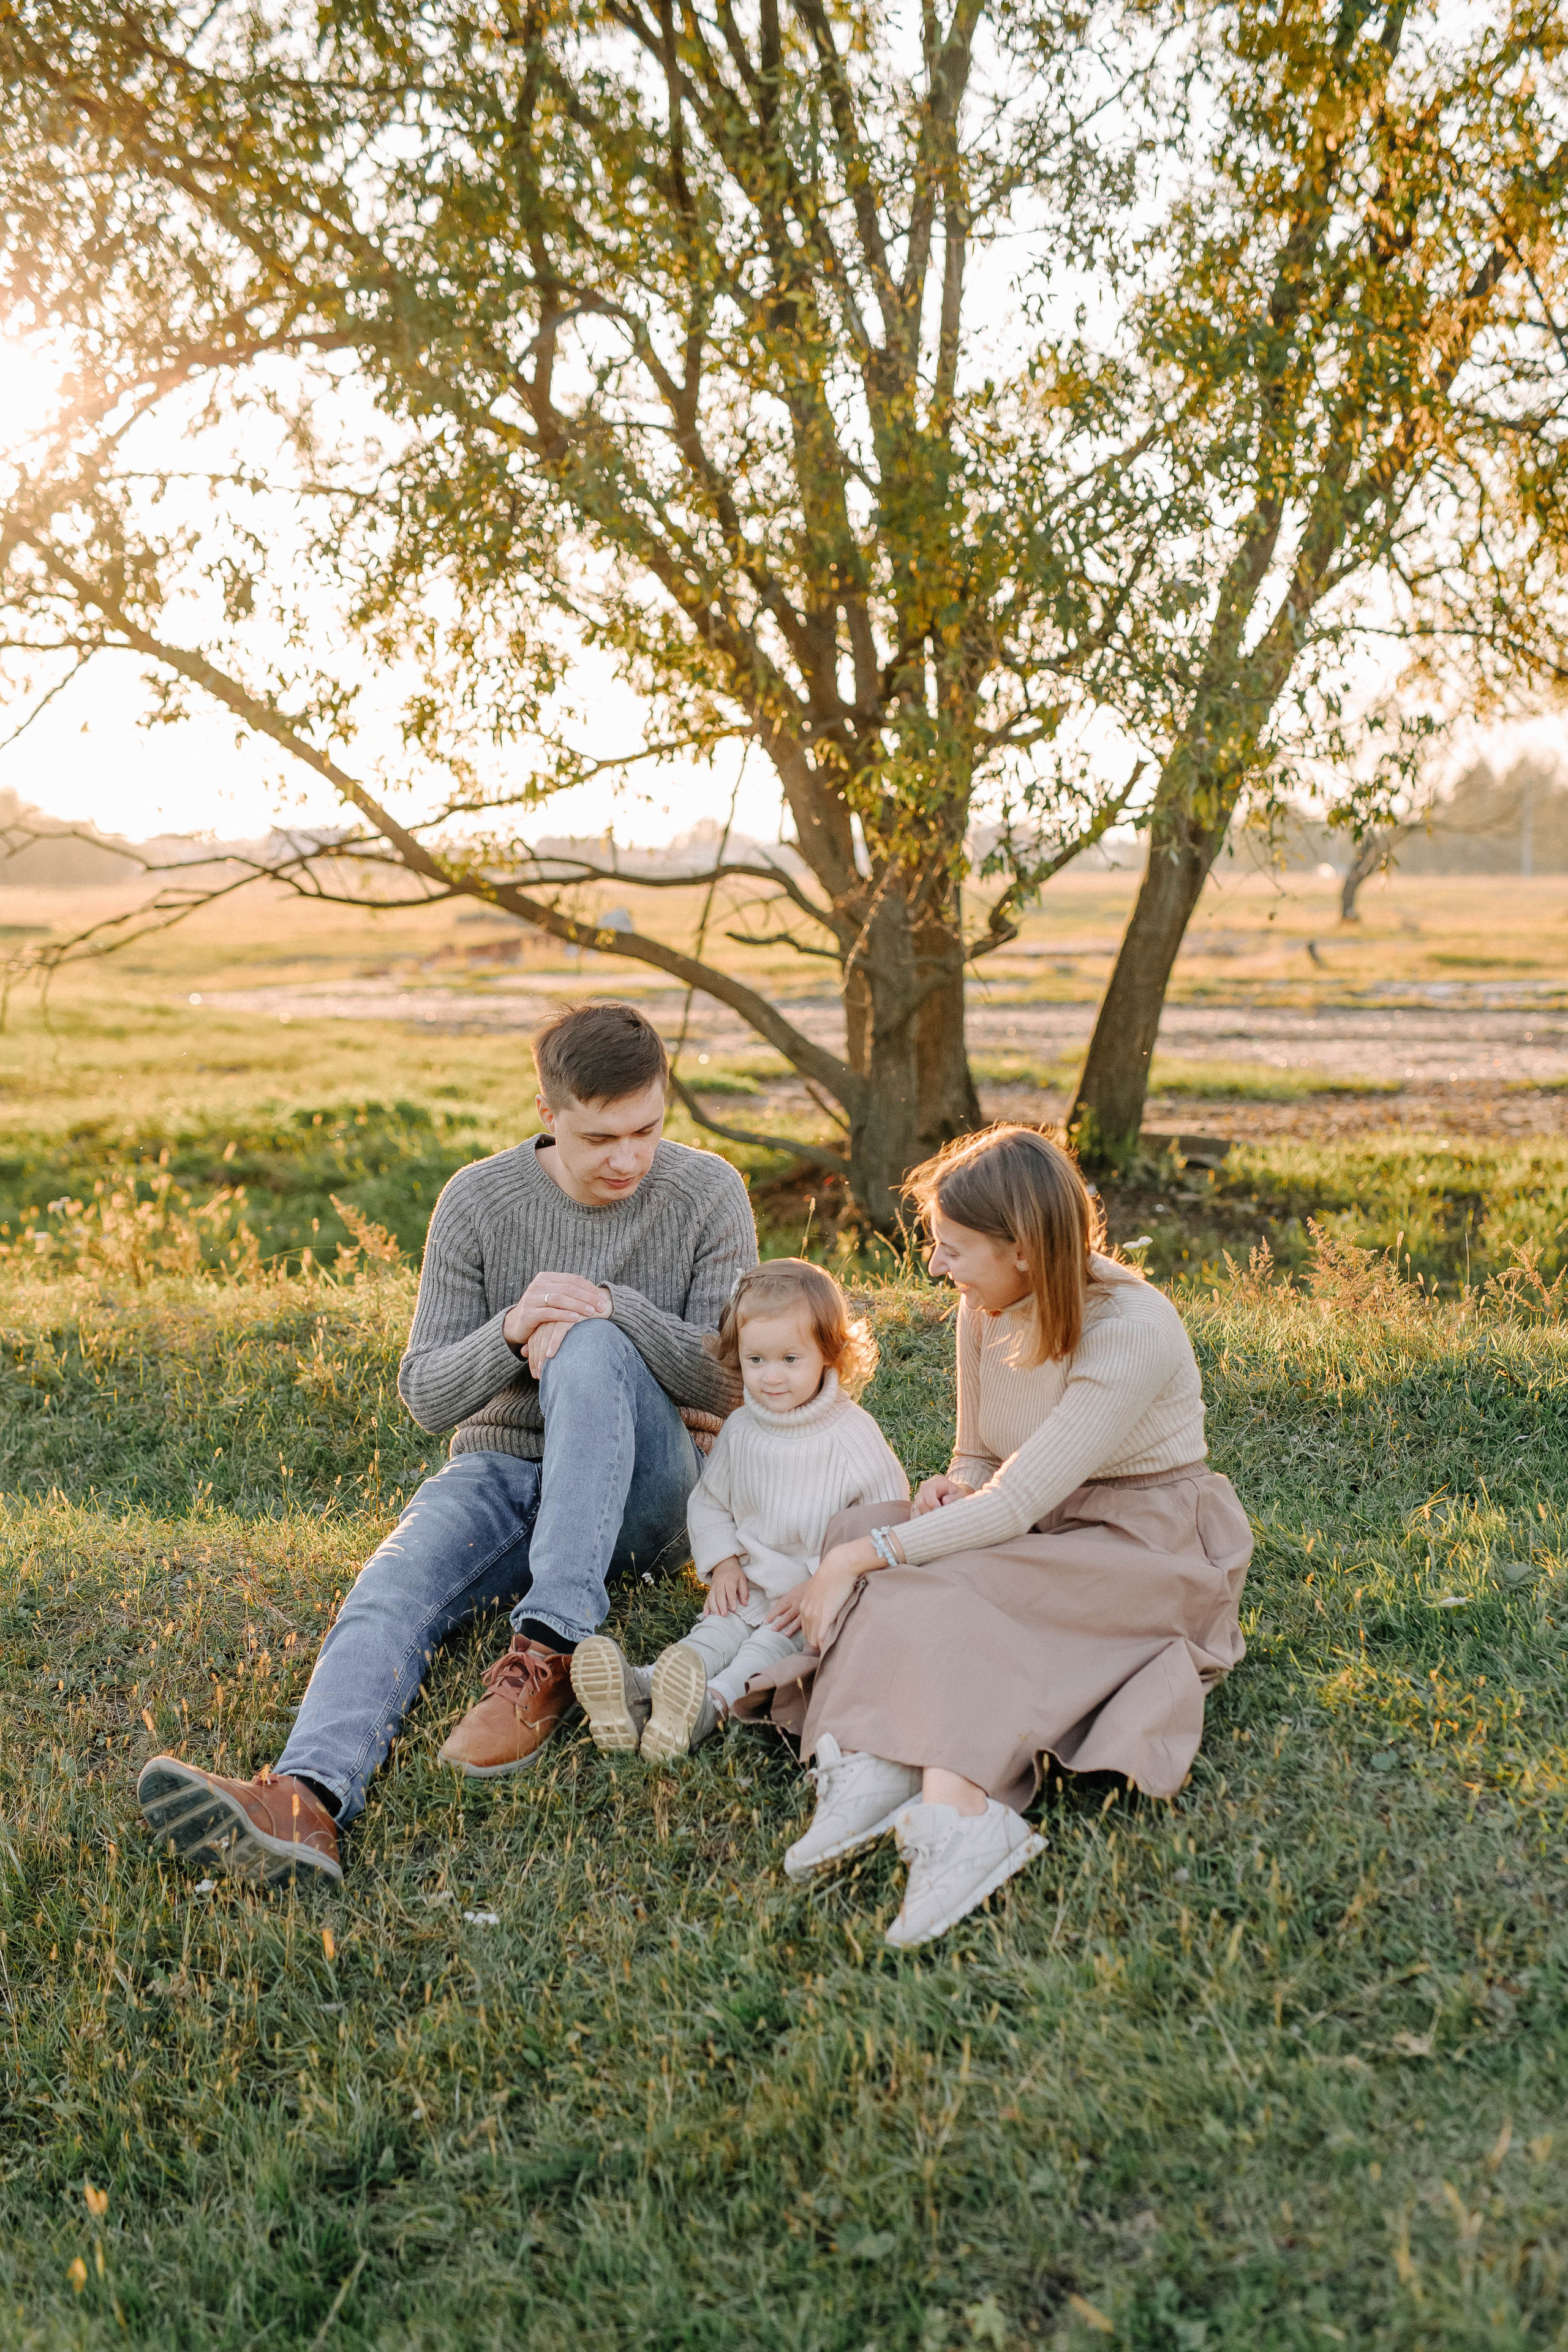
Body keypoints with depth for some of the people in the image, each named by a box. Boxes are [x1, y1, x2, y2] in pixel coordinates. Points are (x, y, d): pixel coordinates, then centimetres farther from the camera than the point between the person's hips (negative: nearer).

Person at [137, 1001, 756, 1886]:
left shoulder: (708, 1194, -7)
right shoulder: (479, 1201, -5)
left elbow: (732, 1382, -11)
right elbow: (425, 1395, -5)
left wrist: (611, 1309, -27)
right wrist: (510, 1331, -26)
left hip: (645, 1488, -2)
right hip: (503, 1472, 2)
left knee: (594, 1349, -33)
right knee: (395, 1587, -28)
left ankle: (548, 1654, -37)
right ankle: (310, 1797, -52)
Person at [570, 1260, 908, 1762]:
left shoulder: (853, 1435, -11)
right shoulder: (740, 1430, 5)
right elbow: (709, 1502, 17)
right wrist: (723, 1563, -2)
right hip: (753, 1588, 4)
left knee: (774, 1643, -29)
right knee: (717, 1630, -21)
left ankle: (711, 1705, -55)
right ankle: (640, 1690, -48)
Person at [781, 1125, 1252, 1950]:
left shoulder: (1131, 1333, -25)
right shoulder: (986, 1310, 0)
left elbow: (1014, 1507, -27)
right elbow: (979, 1458, 14)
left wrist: (861, 1559, -26)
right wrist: (954, 1486, -11)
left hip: (1153, 1546, -7)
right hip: (1039, 1527, 7)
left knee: (943, 1590, -32)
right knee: (854, 1533, -18)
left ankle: (957, 1819, -48)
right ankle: (871, 1773, -38)